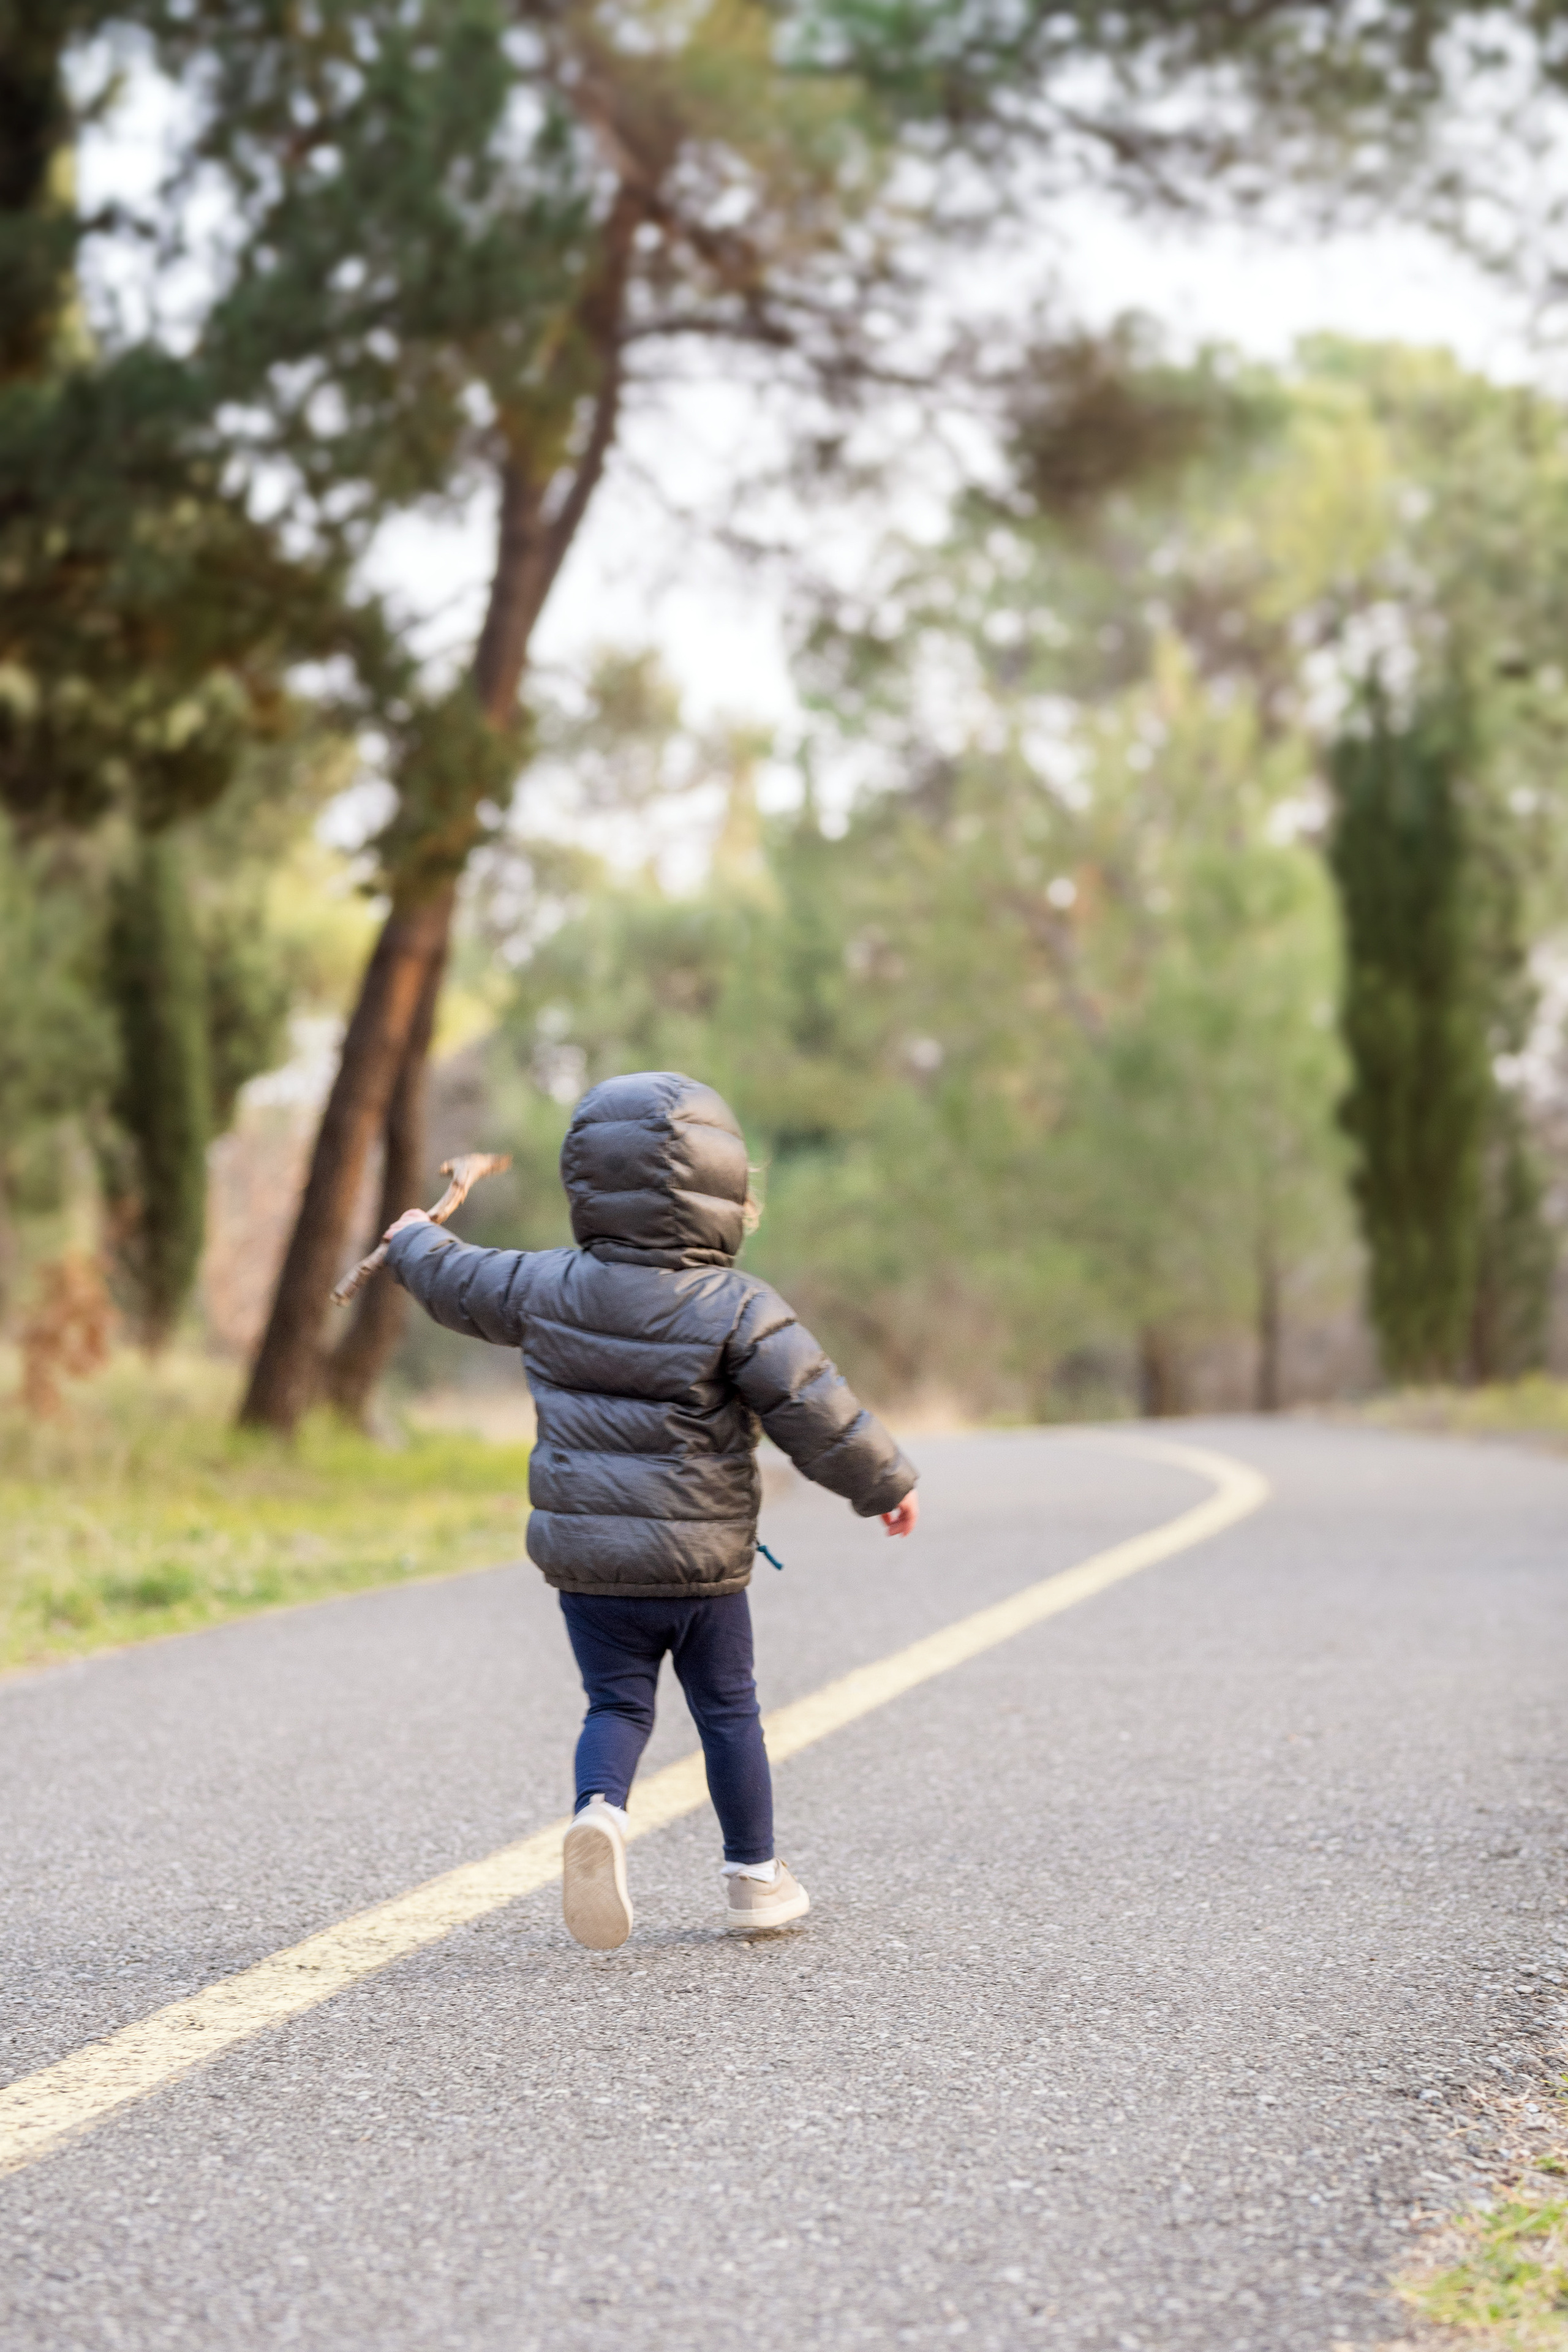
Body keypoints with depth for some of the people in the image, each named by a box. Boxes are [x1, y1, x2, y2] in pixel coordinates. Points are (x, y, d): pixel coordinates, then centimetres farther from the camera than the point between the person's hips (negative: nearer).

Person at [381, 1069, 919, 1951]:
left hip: (587, 1559, 2)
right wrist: (886, 1482, 1)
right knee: (729, 1711, 13)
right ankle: (757, 1876, 20)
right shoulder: (739, 1309, -13)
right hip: (703, 1559, -2)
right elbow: (814, 1410, -12)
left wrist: (416, 1242, 39)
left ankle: (601, 1810, -19)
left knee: (617, 1703, 10)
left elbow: (461, 1284, 17)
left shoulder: (547, 1288, -1)